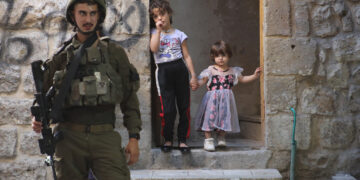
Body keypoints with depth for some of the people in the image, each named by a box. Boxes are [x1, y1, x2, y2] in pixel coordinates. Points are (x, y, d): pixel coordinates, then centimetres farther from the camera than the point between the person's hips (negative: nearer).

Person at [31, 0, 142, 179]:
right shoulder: (61, 57, 9)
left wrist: (134, 137, 1)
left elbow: (129, 97, 7)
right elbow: (43, 92, 18)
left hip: (105, 137, -1)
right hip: (70, 138, 1)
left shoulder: (114, 52, 6)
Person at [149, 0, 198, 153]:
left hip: (180, 70, 1)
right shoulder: (154, 34, 10)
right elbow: (154, 49, -10)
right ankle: (167, 139, 12)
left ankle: (182, 140, 12)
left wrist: (193, 75, 4)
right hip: (163, 71, -1)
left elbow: (186, 56, 9)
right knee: (167, 109, -4)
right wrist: (158, 30, -5)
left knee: (184, 107, 2)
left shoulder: (179, 34, 10)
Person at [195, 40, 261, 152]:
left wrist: (254, 76, 15)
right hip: (212, 100, -3)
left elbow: (242, 79, 23)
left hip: (226, 100, 3)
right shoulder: (210, 70, 0)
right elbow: (202, 81, -4)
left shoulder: (233, 71, 10)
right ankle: (208, 140, 0)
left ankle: (221, 138, 24)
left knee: (224, 117, 5)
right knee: (210, 116, -8)